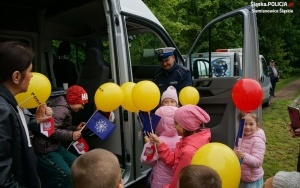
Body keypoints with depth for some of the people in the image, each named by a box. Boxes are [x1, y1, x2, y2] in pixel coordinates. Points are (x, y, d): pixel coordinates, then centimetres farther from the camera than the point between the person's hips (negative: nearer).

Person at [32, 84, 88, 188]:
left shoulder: (65, 109, 12)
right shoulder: (60, 110, -21)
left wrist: (75, 128, 7)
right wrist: (71, 135, -23)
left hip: (55, 146, 11)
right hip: (44, 149, -11)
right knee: (64, 174, -17)